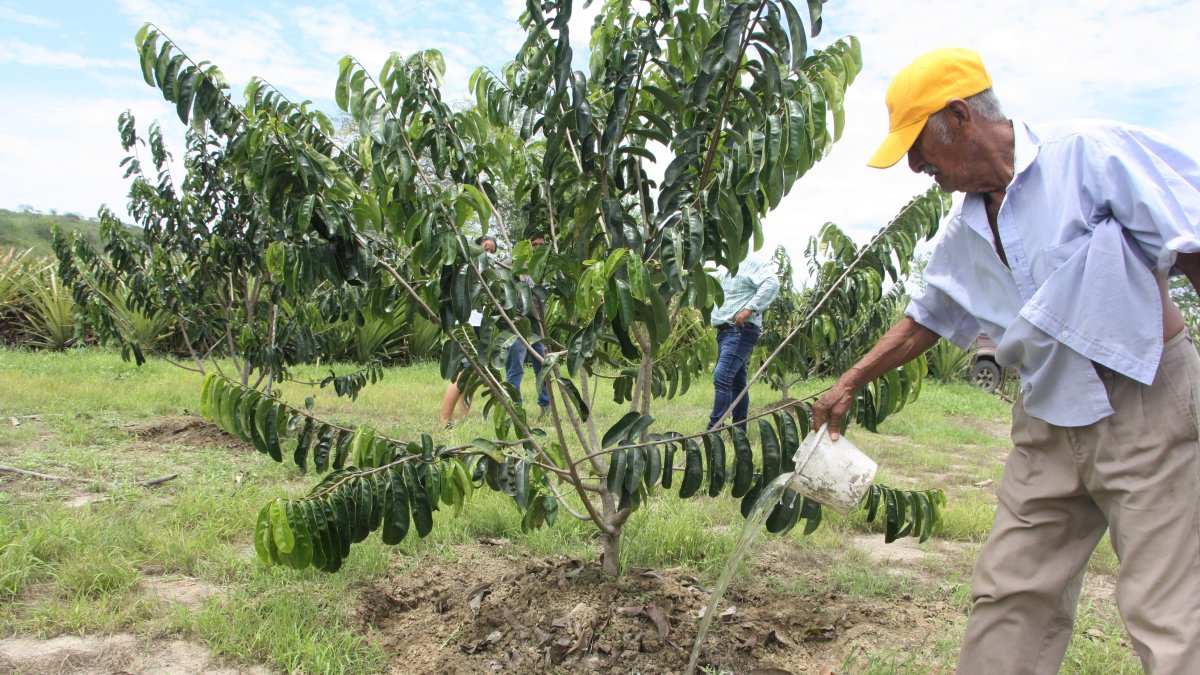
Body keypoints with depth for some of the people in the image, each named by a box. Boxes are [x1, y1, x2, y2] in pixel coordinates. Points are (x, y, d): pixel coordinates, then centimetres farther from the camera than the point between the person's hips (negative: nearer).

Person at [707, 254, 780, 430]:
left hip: (741, 331, -10)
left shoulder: (752, 262, -6)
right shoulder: (726, 271, 23)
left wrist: (749, 308, -28)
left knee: (721, 377, -19)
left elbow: (772, 283, -22)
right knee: (737, 382, 11)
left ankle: (712, 431, -21)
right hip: (725, 331, 10)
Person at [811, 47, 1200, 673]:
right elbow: (924, 320, 21)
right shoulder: (964, 232, 8)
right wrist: (849, 384, 23)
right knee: (1007, 593, 8)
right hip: (1047, 423, 6)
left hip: (1146, 409, -6)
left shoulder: (1091, 152, -12)